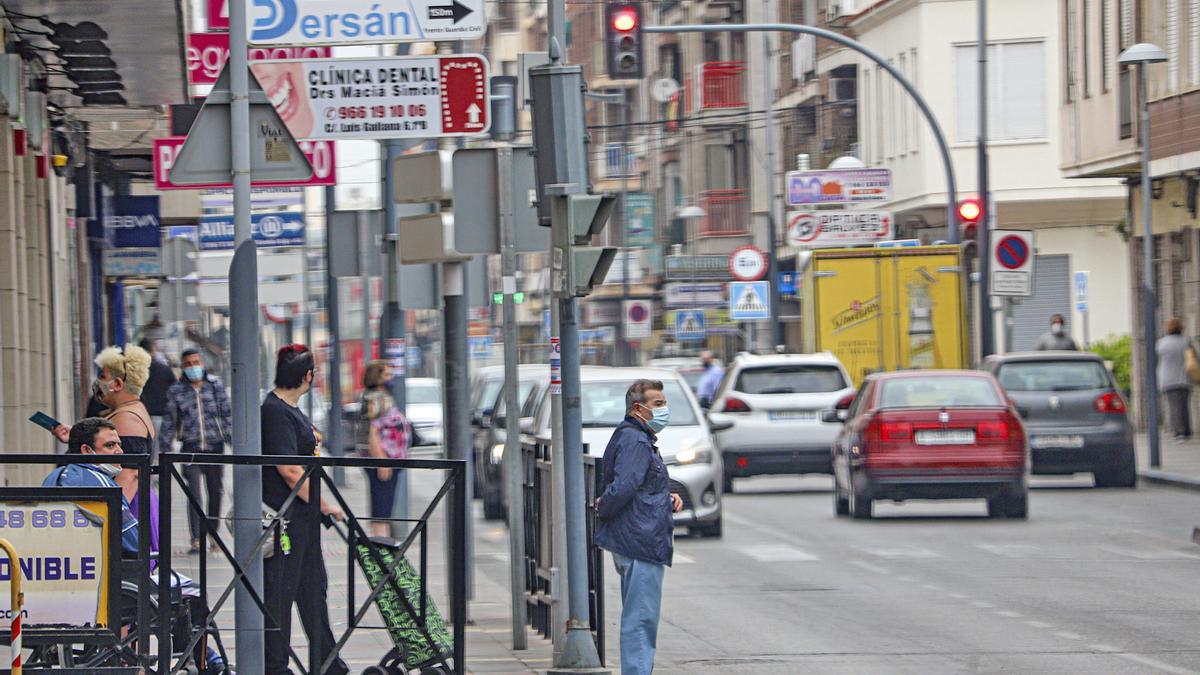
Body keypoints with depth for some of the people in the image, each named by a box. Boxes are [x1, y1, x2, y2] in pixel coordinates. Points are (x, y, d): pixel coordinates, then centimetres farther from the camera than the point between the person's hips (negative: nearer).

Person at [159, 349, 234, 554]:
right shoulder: (176, 391, 3)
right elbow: (169, 422, 6)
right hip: (191, 447, -2)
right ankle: (196, 538, -14)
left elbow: (227, 416, 7)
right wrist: (164, 449, 3)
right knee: (194, 493, -12)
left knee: (215, 492, 8)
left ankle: (212, 533, 24)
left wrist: (234, 442, 0)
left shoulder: (216, 386, 5)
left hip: (214, 446, 2)